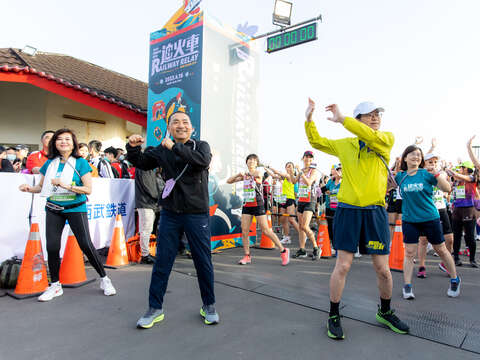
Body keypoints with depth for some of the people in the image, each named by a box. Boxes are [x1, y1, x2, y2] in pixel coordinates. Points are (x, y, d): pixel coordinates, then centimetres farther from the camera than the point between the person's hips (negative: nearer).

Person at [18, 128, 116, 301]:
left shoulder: (80, 162, -4)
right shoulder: (50, 163, 9)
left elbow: (88, 189, -10)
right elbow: (41, 186, 17)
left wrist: (66, 185, -20)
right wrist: (29, 188, -3)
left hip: (75, 209, -4)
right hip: (53, 210, 4)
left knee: (86, 245, -7)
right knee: (52, 247, 0)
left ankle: (104, 279, 8)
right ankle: (55, 285, 20)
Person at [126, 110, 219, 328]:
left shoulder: (201, 146, 2)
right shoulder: (163, 150, 9)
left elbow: (203, 161, -20)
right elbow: (141, 163, 18)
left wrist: (175, 147, -18)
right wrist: (133, 148, -1)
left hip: (197, 214, -2)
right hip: (170, 214, 2)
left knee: (203, 262, 6)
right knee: (162, 263, 6)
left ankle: (208, 306, 26)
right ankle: (155, 309, 23)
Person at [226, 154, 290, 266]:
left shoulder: (258, 172, -4)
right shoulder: (244, 175, 11)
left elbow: (258, 175, -31)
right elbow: (229, 181, 12)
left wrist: (249, 173, -13)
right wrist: (238, 174, -2)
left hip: (258, 205, -5)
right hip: (246, 205, 5)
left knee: (266, 231, -5)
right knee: (244, 232, 2)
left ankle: (283, 251, 9)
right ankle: (247, 256, 16)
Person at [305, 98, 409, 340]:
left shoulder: (387, 139, 5)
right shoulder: (345, 145, 9)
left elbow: (372, 137, -18)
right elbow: (316, 141, 18)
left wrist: (341, 119, -19)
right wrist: (309, 118, 5)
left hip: (375, 212, 1)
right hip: (348, 211, 0)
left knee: (383, 269, 9)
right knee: (343, 265, 0)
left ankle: (385, 312, 35)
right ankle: (333, 316, 18)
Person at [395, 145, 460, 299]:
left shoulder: (426, 174, -6)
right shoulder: (400, 176, 0)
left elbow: (447, 189, -10)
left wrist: (437, 174, -25)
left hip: (430, 218, -1)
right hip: (409, 220, 1)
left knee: (441, 250, 13)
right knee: (409, 253, 2)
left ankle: (455, 280, 35)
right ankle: (407, 286, 13)